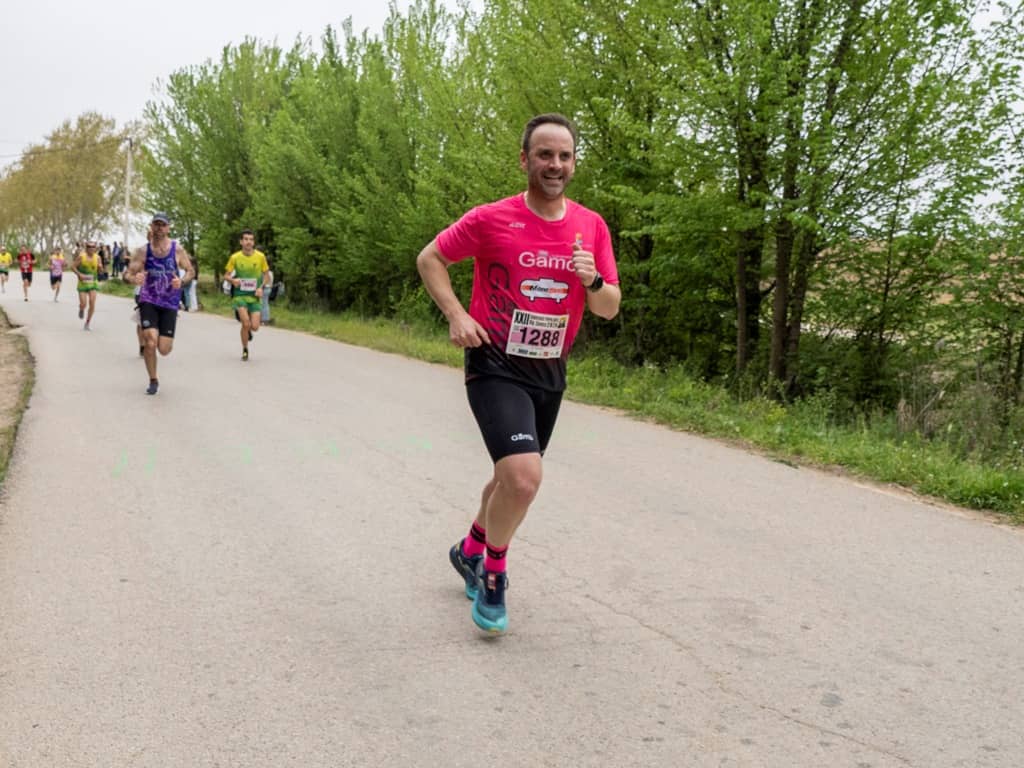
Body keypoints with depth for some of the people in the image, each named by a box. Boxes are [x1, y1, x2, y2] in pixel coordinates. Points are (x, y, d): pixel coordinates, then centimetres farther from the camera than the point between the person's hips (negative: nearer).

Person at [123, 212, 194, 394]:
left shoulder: (177, 249, -3)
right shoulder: (142, 251, -3)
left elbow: (191, 271, 6)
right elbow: (127, 274, -3)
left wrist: (182, 281, -16)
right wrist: (134, 279, -27)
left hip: (170, 304, 0)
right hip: (148, 301, 0)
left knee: (164, 350, -3)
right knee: (150, 342, -18)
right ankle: (153, 381, 3)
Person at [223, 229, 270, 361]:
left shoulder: (260, 256, -3)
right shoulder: (235, 257, -4)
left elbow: (267, 275, 7)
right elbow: (226, 275, 4)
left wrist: (261, 287, -10)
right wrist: (233, 280, -19)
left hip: (255, 296, 1)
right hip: (240, 295, -1)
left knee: (255, 327, -7)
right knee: (246, 323, -16)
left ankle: (248, 330, 33)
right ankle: (245, 350, 8)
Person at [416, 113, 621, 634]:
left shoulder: (592, 227, 0)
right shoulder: (491, 219, -12)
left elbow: (610, 309, 3)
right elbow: (429, 259, 0)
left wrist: (593, 281, -19)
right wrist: (455, 315, -14)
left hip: (550, 372, 5)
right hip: (495, 366, -5)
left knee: (515, 477, 19)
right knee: (524, 477, -22)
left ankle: (469, 551, 47)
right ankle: (493, 573, 4)